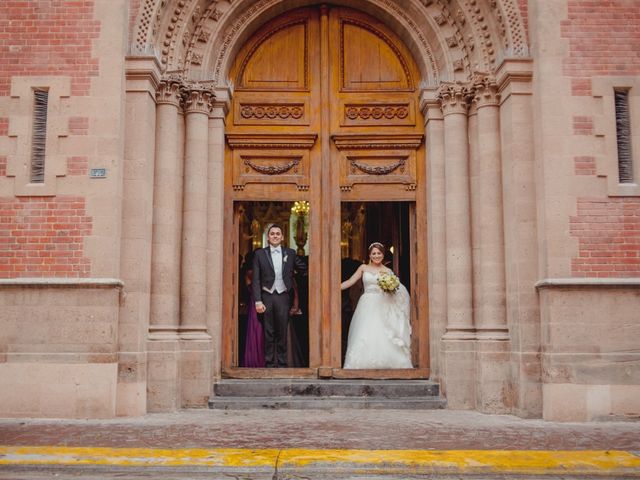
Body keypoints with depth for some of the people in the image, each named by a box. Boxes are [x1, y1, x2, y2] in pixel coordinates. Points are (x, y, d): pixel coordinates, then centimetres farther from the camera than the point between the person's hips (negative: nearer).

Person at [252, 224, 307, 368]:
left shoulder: (290, 253, 8)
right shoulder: (260, 254, 4)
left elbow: (304, 269, 10)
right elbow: (256, 280, 1)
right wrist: (258, 301, -7)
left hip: (283, 297, 1)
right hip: (266, 297, -1)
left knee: (282, 333, 4)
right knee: (268, 333, 4)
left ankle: (282, 363, 11)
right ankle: (269, 363, 12)